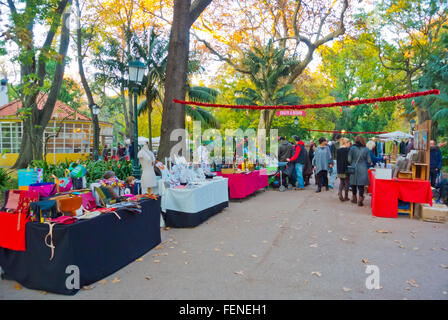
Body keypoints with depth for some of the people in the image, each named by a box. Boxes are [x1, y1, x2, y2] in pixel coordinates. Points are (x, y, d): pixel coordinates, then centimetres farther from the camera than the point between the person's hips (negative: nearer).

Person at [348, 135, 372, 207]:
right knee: (361, 184, 2)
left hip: (354, 168, 1)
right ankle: (360, 199, -2)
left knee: (354, 183, 14)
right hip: (362, 169, -1)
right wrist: (370, 162, 22)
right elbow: (369, 161, -1)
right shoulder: (366, 149, -3)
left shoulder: (352, 148, -5)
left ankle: (354, 198, 27)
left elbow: (349, 160, -5)